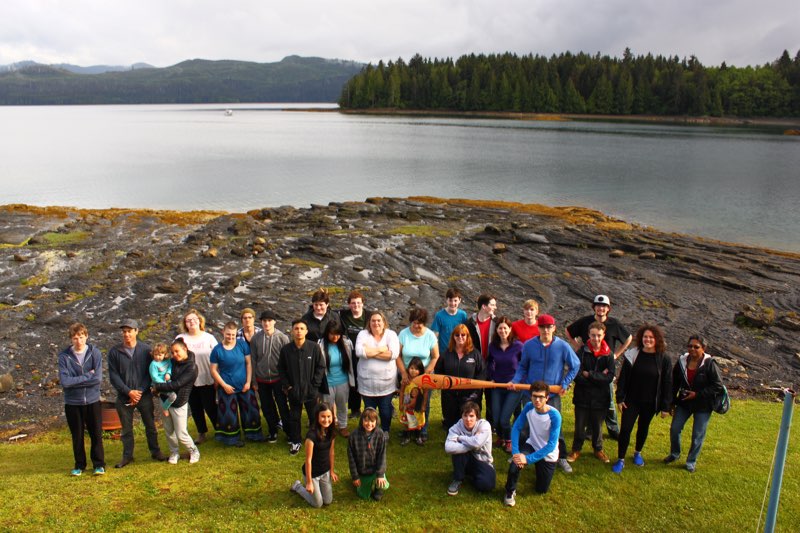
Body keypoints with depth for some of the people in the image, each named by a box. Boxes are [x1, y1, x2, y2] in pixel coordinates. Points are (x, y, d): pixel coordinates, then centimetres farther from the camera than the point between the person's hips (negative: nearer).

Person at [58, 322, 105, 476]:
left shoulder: (95, 353, -8)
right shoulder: (64, 356, -8)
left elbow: (98, 378, -15)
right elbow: (64, 381, -17)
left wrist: (75, 381, -15)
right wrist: (87, 376, -16)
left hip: (92, 401, 0)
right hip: (72, 403, 0)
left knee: (96, 434, 7)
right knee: (77, 436, 13)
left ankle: (99, 464, 20)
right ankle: (79, 465, 27)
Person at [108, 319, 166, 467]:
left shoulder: (146, 350, -3)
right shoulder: (114, 352, -3)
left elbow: (150, 373, -3)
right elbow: (113, 376, -5)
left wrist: (140, 391, -13)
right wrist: (129, 392, -13)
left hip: (144, 395, 0)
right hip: (124, 397, 0)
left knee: (150, 425, 10)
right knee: (126, 428, 11)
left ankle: (155, 452, 24)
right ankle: (127, 456, 24)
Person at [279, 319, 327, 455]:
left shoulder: (314, 347, -12)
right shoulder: (286, 349, -8)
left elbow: (321, 367, -5)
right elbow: (281, 368, 4)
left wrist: (315, 384, -8)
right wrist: (286, 385, -2)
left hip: (311, 391, -1)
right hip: (293, 391, 1)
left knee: (315, 417, 12)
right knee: (294, 417, 14)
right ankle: (295, 442, 32)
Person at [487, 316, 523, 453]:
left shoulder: (518, 346, -12)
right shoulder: (493, 346, -1)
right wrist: (491, 378, 5)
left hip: (514, 387, -3)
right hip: (497, 387, 4)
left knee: (504, 419, -10)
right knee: (496, 419, 3)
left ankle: (509, 441, 20)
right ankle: (500, 438, 35)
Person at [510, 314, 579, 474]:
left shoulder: (562, 346, -9)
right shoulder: (529, 345, -6)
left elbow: (575, 366, 2)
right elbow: (523, 366, 6)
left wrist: (565, 384, -5)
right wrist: (515, 380, -8)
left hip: (553, 394, -1)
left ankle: (562, 457, 24)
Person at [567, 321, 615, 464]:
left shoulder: (608, 354, -4)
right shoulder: (582, 352, -9)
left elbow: (609, 377, -12)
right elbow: (576, 374, -16)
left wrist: (589, 375, -17)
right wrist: (598, 378, -17)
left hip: (600, 398, 1)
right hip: (582, 396, -1)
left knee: (597, 426, 16)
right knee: (580, 425, 10)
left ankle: (598, 449, 38)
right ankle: (576, 450, 30)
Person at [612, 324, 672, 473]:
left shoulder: (664, 359, -8)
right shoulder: (632, 354, -8)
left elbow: (667, 384, -3)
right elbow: (623, 377, -3)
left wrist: (665, 406, -3)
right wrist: (620, 398, -6)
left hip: (650, 403, 1)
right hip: (631, 400, -1)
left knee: (643, 428, 18)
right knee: (625, 429, -3)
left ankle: (637, 453, 41)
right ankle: (620, 460, 9)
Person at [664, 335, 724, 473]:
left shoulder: (710, 364, -17)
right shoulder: (681, 362, -5)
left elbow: (718, 386, -15)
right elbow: (674, 384, 4)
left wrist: (697, 394, -20)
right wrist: (672, 403, 6)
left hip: (703, 406, -4)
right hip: (684, 403, 4)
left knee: (698, 435, 6)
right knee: (674, 429, 6)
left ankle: (691, 461, 25)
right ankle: (674, 454, 31)